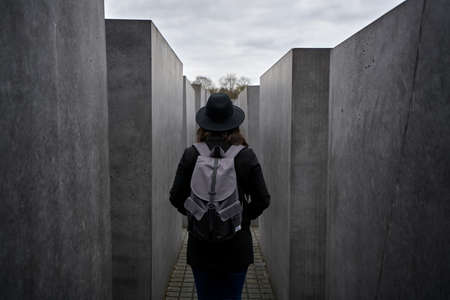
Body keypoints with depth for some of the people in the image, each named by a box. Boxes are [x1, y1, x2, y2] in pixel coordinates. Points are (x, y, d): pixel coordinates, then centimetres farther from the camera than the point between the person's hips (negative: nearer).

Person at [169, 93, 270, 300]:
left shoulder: (191, 155, -8)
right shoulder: (246, 156, -9)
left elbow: (176, 197, -4)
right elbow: (262, 199, -7)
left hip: (201, 246, 1)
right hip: (237, 245, 0)